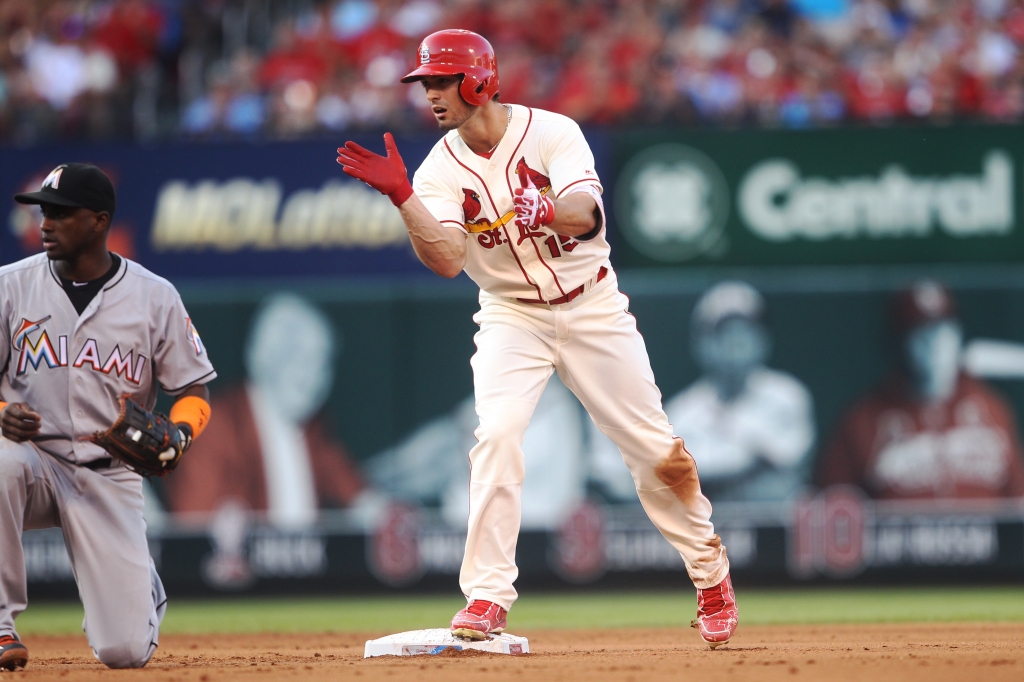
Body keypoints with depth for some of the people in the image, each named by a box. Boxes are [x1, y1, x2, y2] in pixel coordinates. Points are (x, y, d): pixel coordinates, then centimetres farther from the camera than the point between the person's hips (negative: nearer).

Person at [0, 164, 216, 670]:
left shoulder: (156, 297, -1)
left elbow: (194, 392, 4)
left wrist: (177, 434, -19)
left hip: (110, 475, 0)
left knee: (126, 651, -11)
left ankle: (142, 584, 30)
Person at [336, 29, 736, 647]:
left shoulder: (551, 132, -13)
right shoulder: (441, 168, -8)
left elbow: (585, 216, -28)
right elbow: (447, 259, -22)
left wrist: (546, 210, -50)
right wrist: (401, 197, -36)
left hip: (593, 309, -1)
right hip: (512, 316, 1)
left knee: (654, 447, 2)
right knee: (497, 435, -22)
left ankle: (710, 574, 22)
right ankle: (487, 598, -20)